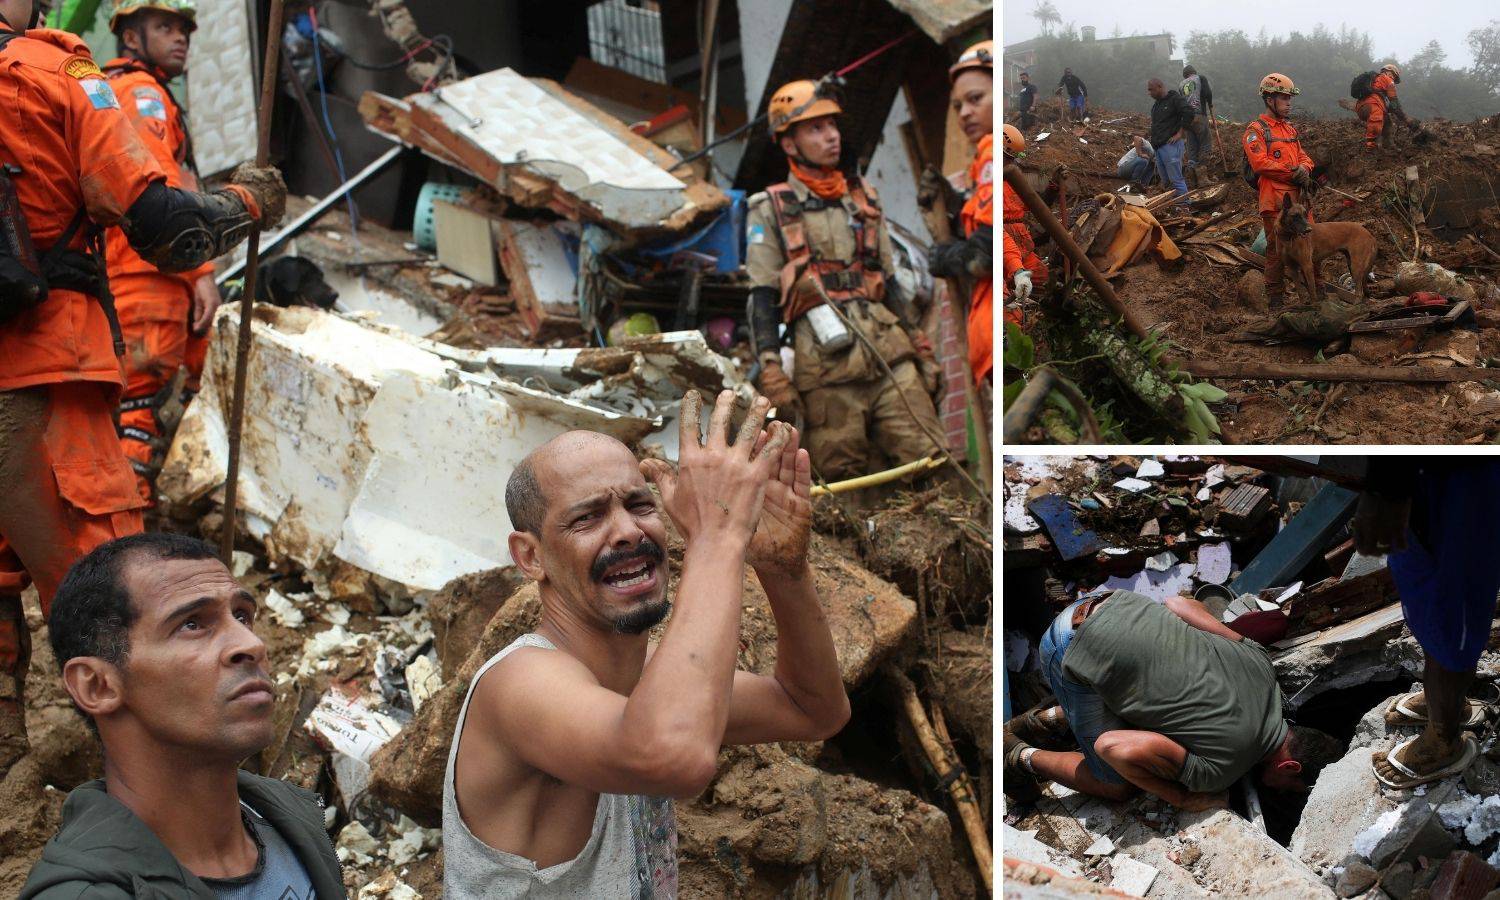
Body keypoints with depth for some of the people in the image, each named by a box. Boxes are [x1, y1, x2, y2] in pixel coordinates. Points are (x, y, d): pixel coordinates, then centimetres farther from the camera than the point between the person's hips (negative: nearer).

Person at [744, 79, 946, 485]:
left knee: (930, 463, -6)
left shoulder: (863, 198, 20)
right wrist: (771, 371, -9)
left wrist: (919, 345, 16)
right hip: (827, 369, -4)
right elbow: (762, 298, 1)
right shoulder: (770, 210, 7)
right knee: (844, 480, -3)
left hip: (890, 354, 4)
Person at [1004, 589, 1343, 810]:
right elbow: (1112, 746, -22)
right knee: (1119, 786, 2)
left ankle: (1047, 719, 33)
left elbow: (1178, 602, 6)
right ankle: (1022, 758, 18)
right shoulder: (1218, 770, -18)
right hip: (1077, 652, -7)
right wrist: (1180, 797, -10)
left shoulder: (1262, 664, 0)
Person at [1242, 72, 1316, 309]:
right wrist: (1293, 173, -16)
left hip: (1299, 197, 7)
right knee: (1277, 249, -2)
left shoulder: (1289, 128, 19)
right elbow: (1260, 163, -18)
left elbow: (1302, 156, 19)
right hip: (1275, 200, -7)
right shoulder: (1256, 130, -7)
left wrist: (1304, 168, -6)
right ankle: (1275, 296, 7)